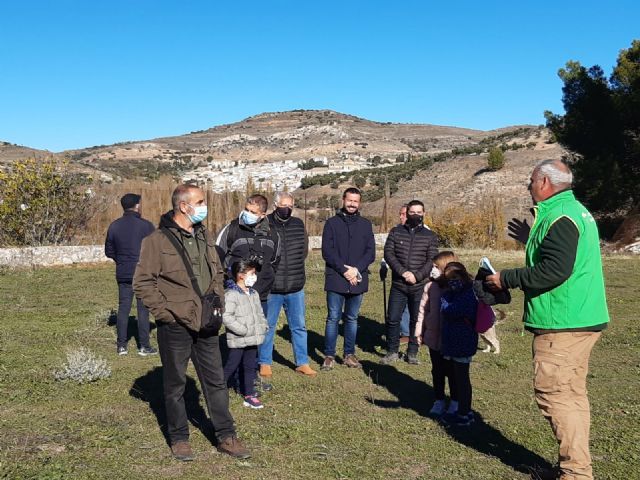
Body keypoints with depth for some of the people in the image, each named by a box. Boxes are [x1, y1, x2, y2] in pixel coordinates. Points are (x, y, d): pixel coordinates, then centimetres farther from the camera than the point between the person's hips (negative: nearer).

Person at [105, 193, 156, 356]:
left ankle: (121, 346, 12)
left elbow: (109, 251, 10)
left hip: (123, 274, 4)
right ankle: (144, 346, 5)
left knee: (123, 308, 9)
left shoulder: (114, 226, 4)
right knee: (143, 309, 2)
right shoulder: (146, 225, -10)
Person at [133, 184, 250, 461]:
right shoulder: (157, 240, -11)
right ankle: (179, 438, 26)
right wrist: (164, 312, -14)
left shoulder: (204, 236, 10)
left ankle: (226, 437, 22)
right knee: (175, 384, 10)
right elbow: (142, 283, -11)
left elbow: (217, 272, 21)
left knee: (216, 380, 11)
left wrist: (218, 300, 9)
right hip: (175, 325, -6)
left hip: (206, 324, 6)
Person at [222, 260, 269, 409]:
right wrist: (243, 330, -23)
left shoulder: (254, 294, 11)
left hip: (252, 340, 8)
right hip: (237, 341, -8)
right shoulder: (231, 295, -16)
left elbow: (260, 313, 21)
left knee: (250, 367, 13)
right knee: (231, 366, 1)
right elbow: (226, 317, -23)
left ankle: (249, 395, 21)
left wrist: (263, 327, 4)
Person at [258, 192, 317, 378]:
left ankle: (302, 362, 22)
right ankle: (265, 363, 22)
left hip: (296, 287, 4)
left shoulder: (298, 225, 5)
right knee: (267, 326, 9)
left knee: (299, 326, 11)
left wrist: (295, 269, 8)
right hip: (271, 287, -4)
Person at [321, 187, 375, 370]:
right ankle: (329, 356, 7)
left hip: (358, 280, 3)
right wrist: (344, 270, -14)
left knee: (352, 319, 11)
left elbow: (371, 252, 4)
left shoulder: (366, 224, 10)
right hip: (336, 279, -2)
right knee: (333, 318, 0)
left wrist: (356, 269, -11)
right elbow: (327, 251, -5)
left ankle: (349, 354, 19)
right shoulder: (332, 223, 2)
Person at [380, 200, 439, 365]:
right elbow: (388, 253, -3)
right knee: (393, 319, 1)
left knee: (416, 320, 6)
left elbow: (432, 260, -3)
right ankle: (392, 351, 15)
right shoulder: (396, 232, 7)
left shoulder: (430, 236, 5)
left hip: (420, 286, 0)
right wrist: (403, 272, -15)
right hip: (398, 285, 0)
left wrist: (416, 275, -16)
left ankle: (412, 352, 20)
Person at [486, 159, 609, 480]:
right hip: (580, 319, 11)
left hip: (562, 324, -11)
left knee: (553, 394, -7)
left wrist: (506, 279, -17)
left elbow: (554, 270, -25)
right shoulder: (575, 210, 17)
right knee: (572, 394, 14)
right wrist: (532, 240, 24)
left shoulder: (559, 217, -16)